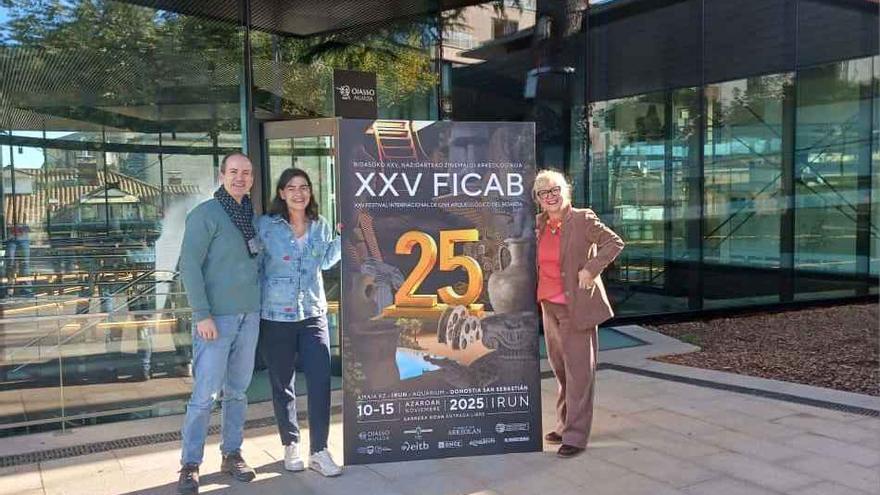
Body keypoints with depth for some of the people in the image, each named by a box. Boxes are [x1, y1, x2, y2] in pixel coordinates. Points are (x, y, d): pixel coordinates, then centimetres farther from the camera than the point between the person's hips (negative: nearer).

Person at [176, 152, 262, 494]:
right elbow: (189, 265, -12)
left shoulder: (252, 216, 11)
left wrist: (258, 305, 9)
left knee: (237, 390, 12)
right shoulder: (205, 214, -8)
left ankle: (232, 454, 23)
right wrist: (202, 314, -17)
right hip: (217, 317, -6)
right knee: (205, 392, -4)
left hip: (250, 316, 6)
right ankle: (190, 464, 8)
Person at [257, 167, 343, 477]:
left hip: (313, 315, 2)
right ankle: (290, 445, 26)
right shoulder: (266, 225, -5)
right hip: (275, 317, -2)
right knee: (282, 385, 10)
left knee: (320, 382, -4)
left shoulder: (321, 226, 6)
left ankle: (319, 451, 6)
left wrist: (343, 237, 8)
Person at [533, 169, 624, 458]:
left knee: (578, 371, -2)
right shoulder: (540, 223, 8)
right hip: (549, 305, 7)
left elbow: (615, 243, -8)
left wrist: (590, 269, -16)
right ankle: (564, 426, 29)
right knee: (561, 369, 16)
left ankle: (576, 436, 4)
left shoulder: (583, 219, -10)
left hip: (577, 305, -7)